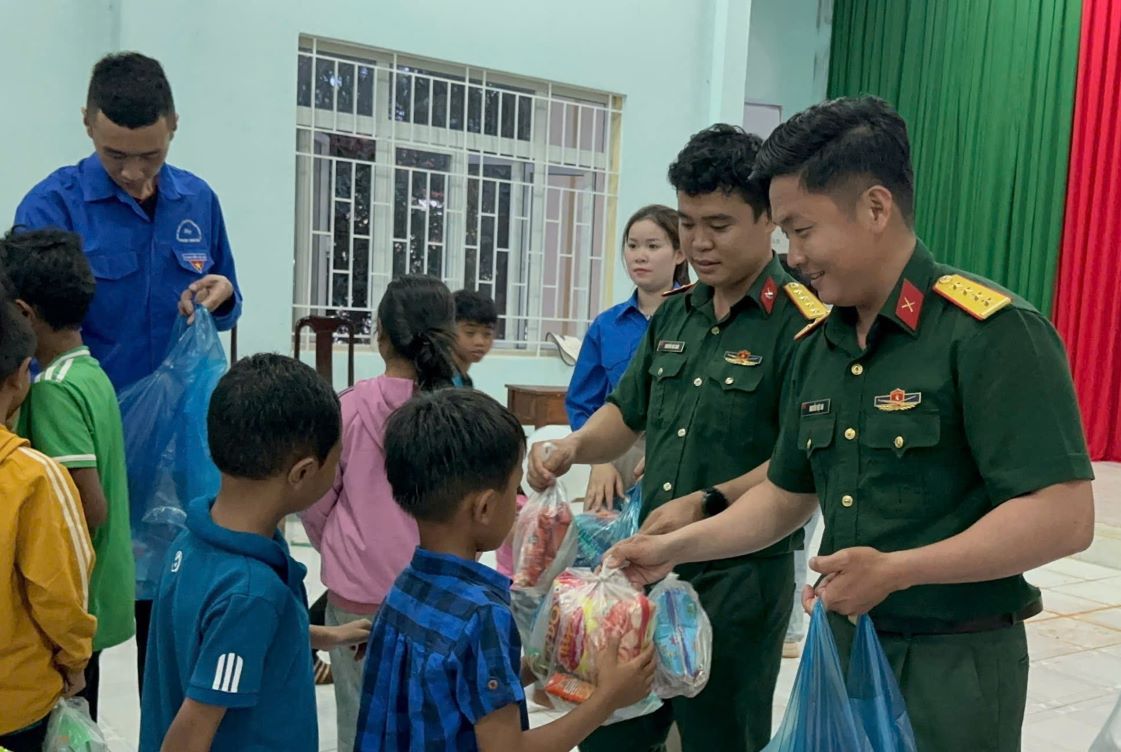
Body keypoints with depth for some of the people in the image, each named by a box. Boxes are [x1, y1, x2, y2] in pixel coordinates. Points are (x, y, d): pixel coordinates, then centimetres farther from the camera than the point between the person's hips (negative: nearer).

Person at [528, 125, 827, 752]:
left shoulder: (803, 322, -14)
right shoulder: (674, 314, 8)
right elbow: (627, 413, 16)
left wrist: (706, 504, -27)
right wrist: (573, 448, -3)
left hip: (743, 575, -7)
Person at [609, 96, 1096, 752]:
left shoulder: (992, 333, -18)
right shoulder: (817, 346, 6)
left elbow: (1064, 516, -22)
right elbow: (787, 495, 14)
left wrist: (899, 569, -28)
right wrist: (674, 548, 5)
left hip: (952, 664, -6)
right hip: (841, 647, 6)